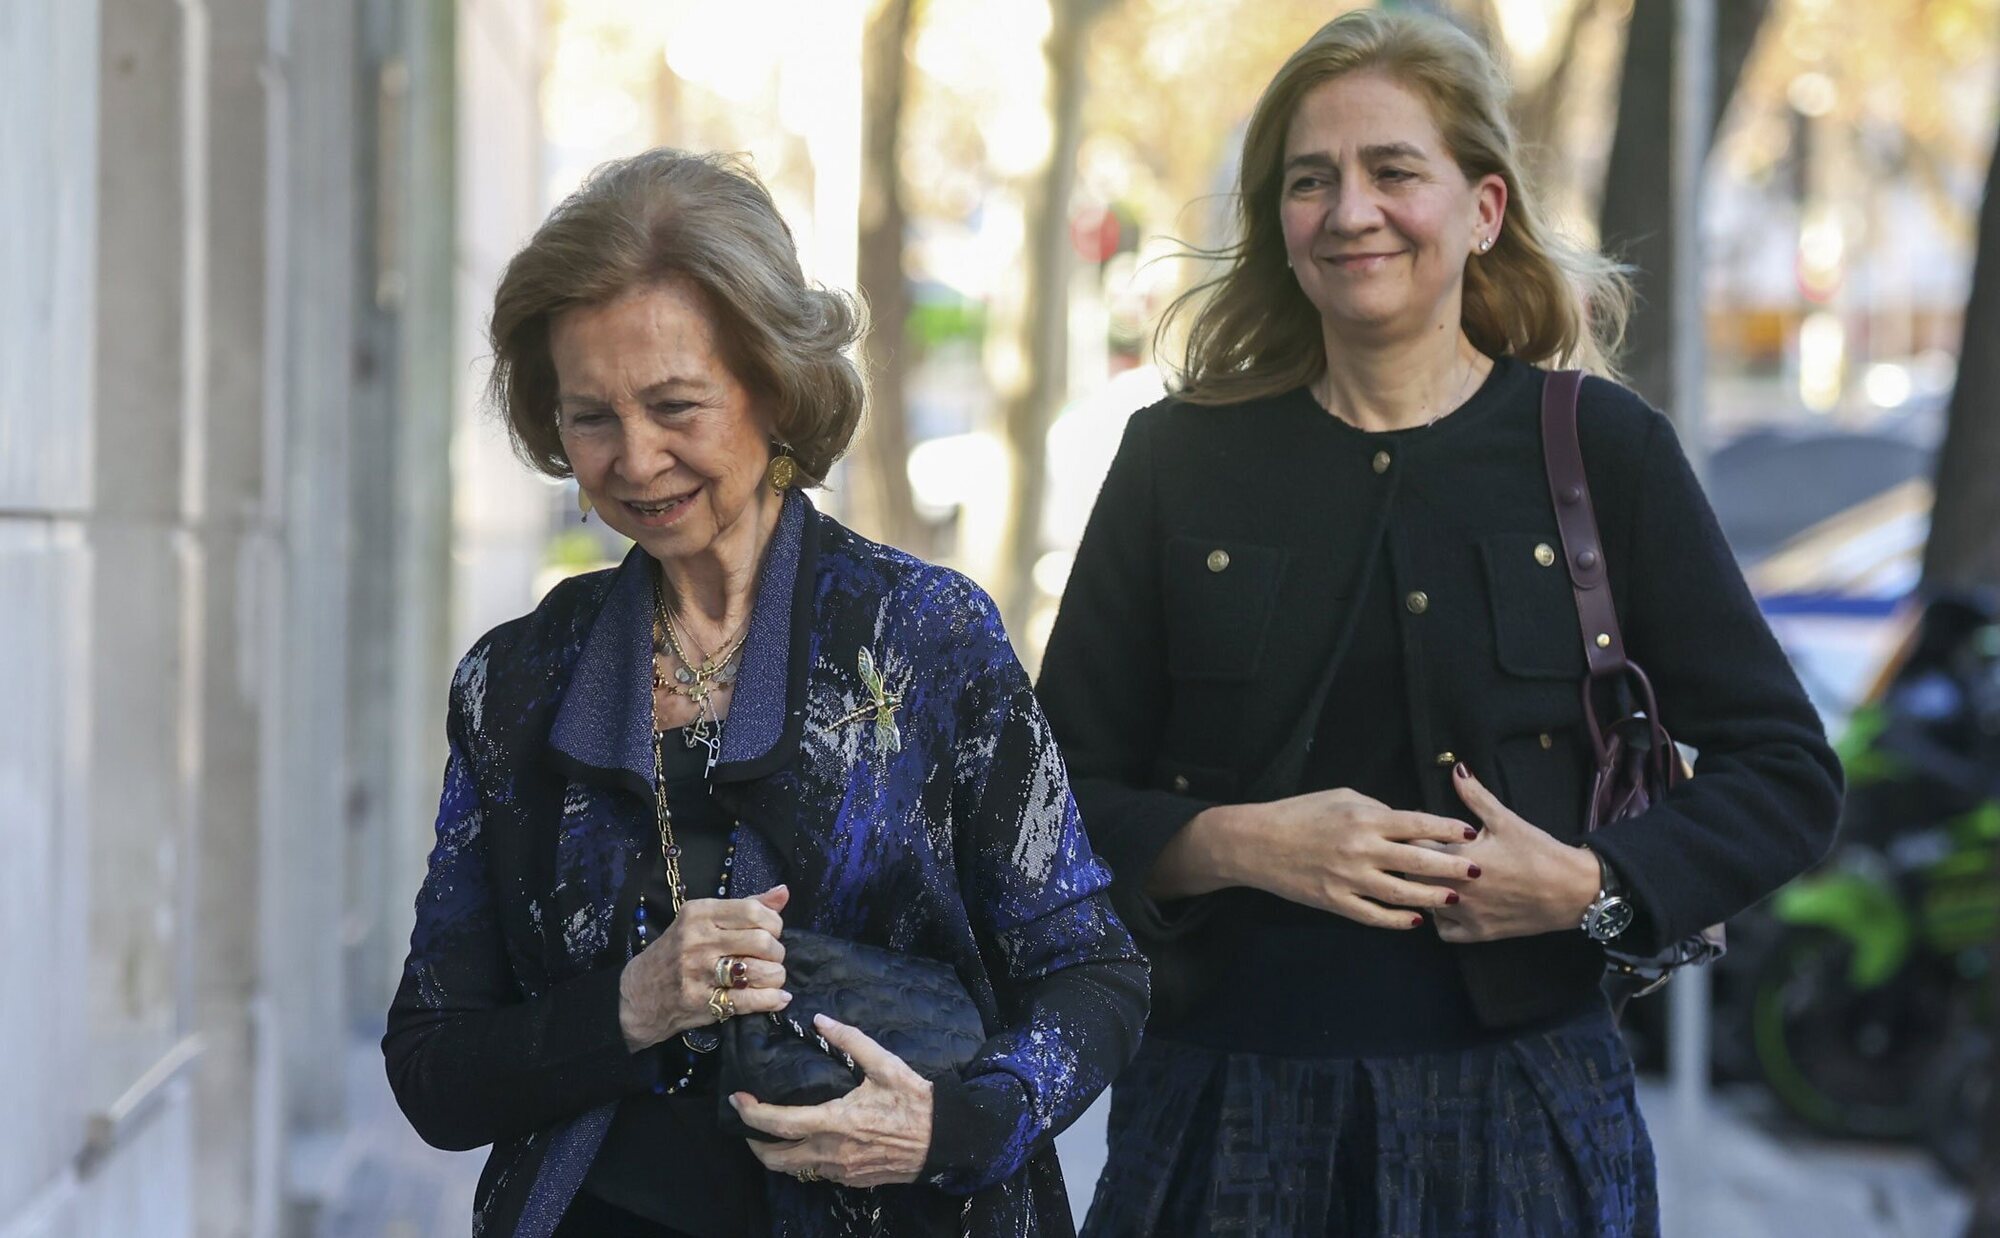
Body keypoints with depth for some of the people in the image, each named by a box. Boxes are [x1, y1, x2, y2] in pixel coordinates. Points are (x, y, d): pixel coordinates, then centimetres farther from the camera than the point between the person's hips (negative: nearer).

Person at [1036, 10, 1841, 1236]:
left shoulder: (1604, 450, 1)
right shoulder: (1181, 461, 4)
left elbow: (1788, 774, 3)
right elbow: (1061, 798, 4)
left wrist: (1595, 884, -12)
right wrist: (1238, 845, -14)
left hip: (1518, 1118, -1)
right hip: (1228, 1104, 1)